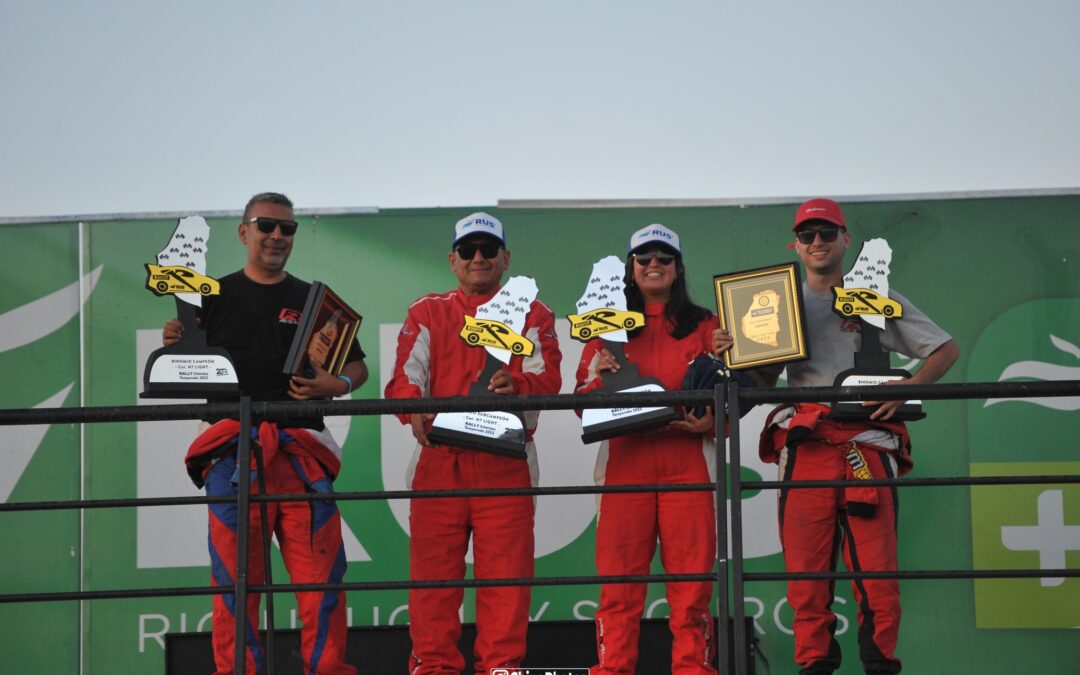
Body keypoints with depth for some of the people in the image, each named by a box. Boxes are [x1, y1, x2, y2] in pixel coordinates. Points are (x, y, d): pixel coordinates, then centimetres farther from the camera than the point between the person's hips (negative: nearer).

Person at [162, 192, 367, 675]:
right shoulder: (214, 297, 13)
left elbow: (358, 366, 18)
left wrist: (338, 385, -3)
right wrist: (173, 346, -9)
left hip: (302, 449, 1)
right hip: (233, 449, -1)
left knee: (321, 573, -6)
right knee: (234, 576, -5)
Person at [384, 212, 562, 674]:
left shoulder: (532, 314, 15)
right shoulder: (426, 314, 16)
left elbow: (546, 379, 1)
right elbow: (405, 378, 4)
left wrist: (516, 385, -22)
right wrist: (415, 413, -18)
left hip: (506, 462, 0)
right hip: (439, 458, 1)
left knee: (505, 571, -4)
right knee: (433, 572, -3)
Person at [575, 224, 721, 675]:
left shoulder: (703, 325, 13)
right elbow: (583, 403, 10)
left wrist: (710, 422, -11)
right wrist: (599, 377, -11)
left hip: (686, 461, 0)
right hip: (625, 461, 0)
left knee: (691, 577, -4)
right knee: (619, 576, -5)